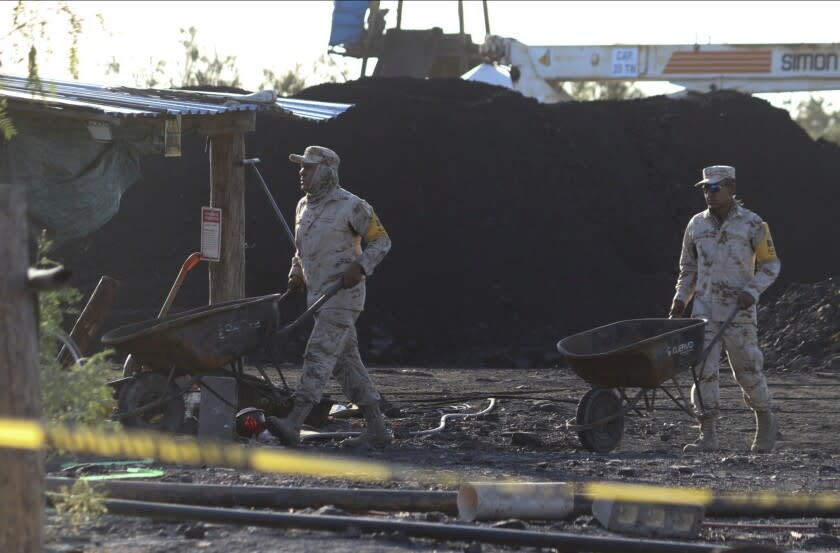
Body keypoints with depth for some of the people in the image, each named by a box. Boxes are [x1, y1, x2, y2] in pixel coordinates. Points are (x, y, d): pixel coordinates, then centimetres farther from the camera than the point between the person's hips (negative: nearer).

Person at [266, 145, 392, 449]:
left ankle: (293, 424, -27)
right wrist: (296, 273, 10)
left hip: (343, 294, -9)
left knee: (319, 355, -17)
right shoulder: (304, 206, 14)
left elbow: (381, 241, -6)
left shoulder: (351, 206, -10)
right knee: (346, 362, 8)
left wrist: (359, 267, -19)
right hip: (318, 294, 9)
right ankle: (376, 429, 13)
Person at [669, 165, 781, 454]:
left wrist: (752, 291, -13)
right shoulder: (697, 224, 9)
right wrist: (681, 298, 7)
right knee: (704, 370, -7)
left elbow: (770, 264, 2)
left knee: (747, 369, 2)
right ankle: (708, 436, -8)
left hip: (739, 311, -3)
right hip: (704, 309, 3)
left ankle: (766, 422, 26)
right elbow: (688, 266, 19)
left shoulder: (752, 224, -3)